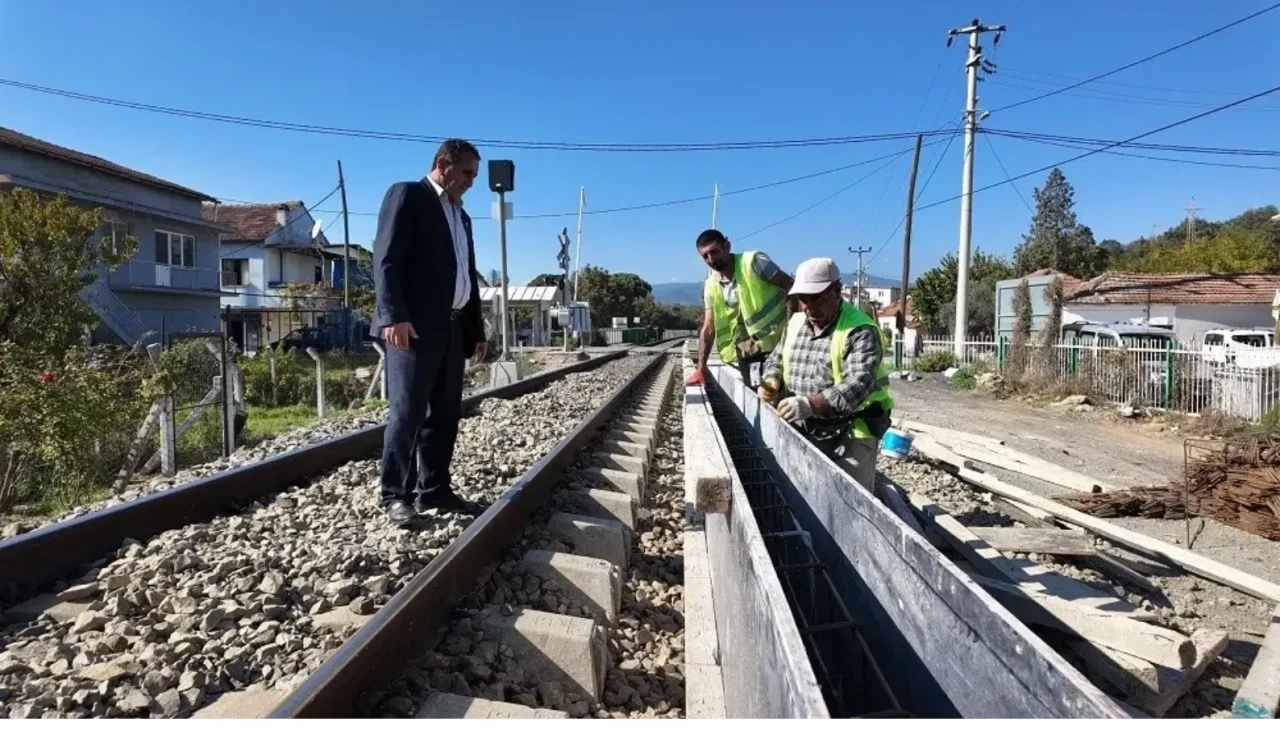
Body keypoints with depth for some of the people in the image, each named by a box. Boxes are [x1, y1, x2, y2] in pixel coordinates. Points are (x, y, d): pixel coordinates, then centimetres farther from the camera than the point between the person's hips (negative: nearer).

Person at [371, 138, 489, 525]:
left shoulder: (461, 216, 25)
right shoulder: (407, 194, 0)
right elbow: (386, 259, -11)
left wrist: (477, 329, 17)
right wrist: (393, 316, -21)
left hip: (453, 328, 8)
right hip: (414, 326, -8)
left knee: (444, 414, 9)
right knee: (407, 412, -6)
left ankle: (434, 489, 17)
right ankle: (395, 495, 2)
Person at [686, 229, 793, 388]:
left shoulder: (753, 261, -9)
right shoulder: (711, 285, 6)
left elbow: (790, 286, -8)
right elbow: (708, 328, 8)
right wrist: (701, 368, 1)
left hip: (776, 341, -5)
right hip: (747, 352, 5)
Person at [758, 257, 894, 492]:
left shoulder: (860, 330, -17)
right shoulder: (795, 323, 7)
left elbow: (859, 383, -28)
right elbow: (777, 359, 19)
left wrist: (811, 404, -42)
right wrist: (772, 381, -6)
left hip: (850, 435, -6)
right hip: (802, 432, 7)